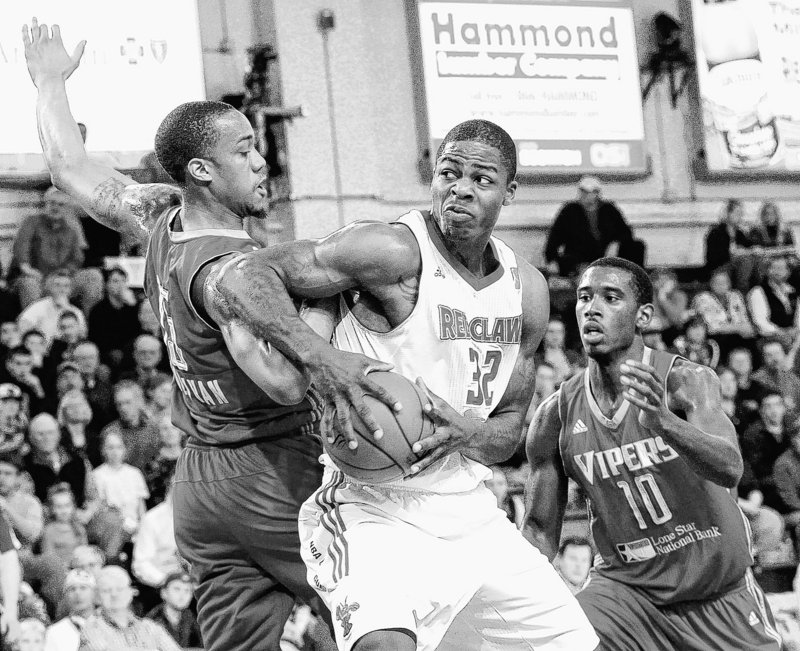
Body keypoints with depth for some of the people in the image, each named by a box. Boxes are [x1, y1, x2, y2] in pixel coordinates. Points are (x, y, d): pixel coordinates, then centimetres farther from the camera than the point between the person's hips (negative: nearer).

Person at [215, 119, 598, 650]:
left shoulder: (528, 290, 7)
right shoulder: (394, 252, -15)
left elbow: (509, 429, 13)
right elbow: (242, 275, -21)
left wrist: (464, 433, -11)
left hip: (472, 515, 7)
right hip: (374, 512, -7)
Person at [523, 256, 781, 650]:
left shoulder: (686, 381, -15)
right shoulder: (555, 417, -6)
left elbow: (730, 469, -33)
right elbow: (540, 531, 3)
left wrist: (662, 422, -51)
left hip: (720, 592, -1)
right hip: (625, 586, 1)